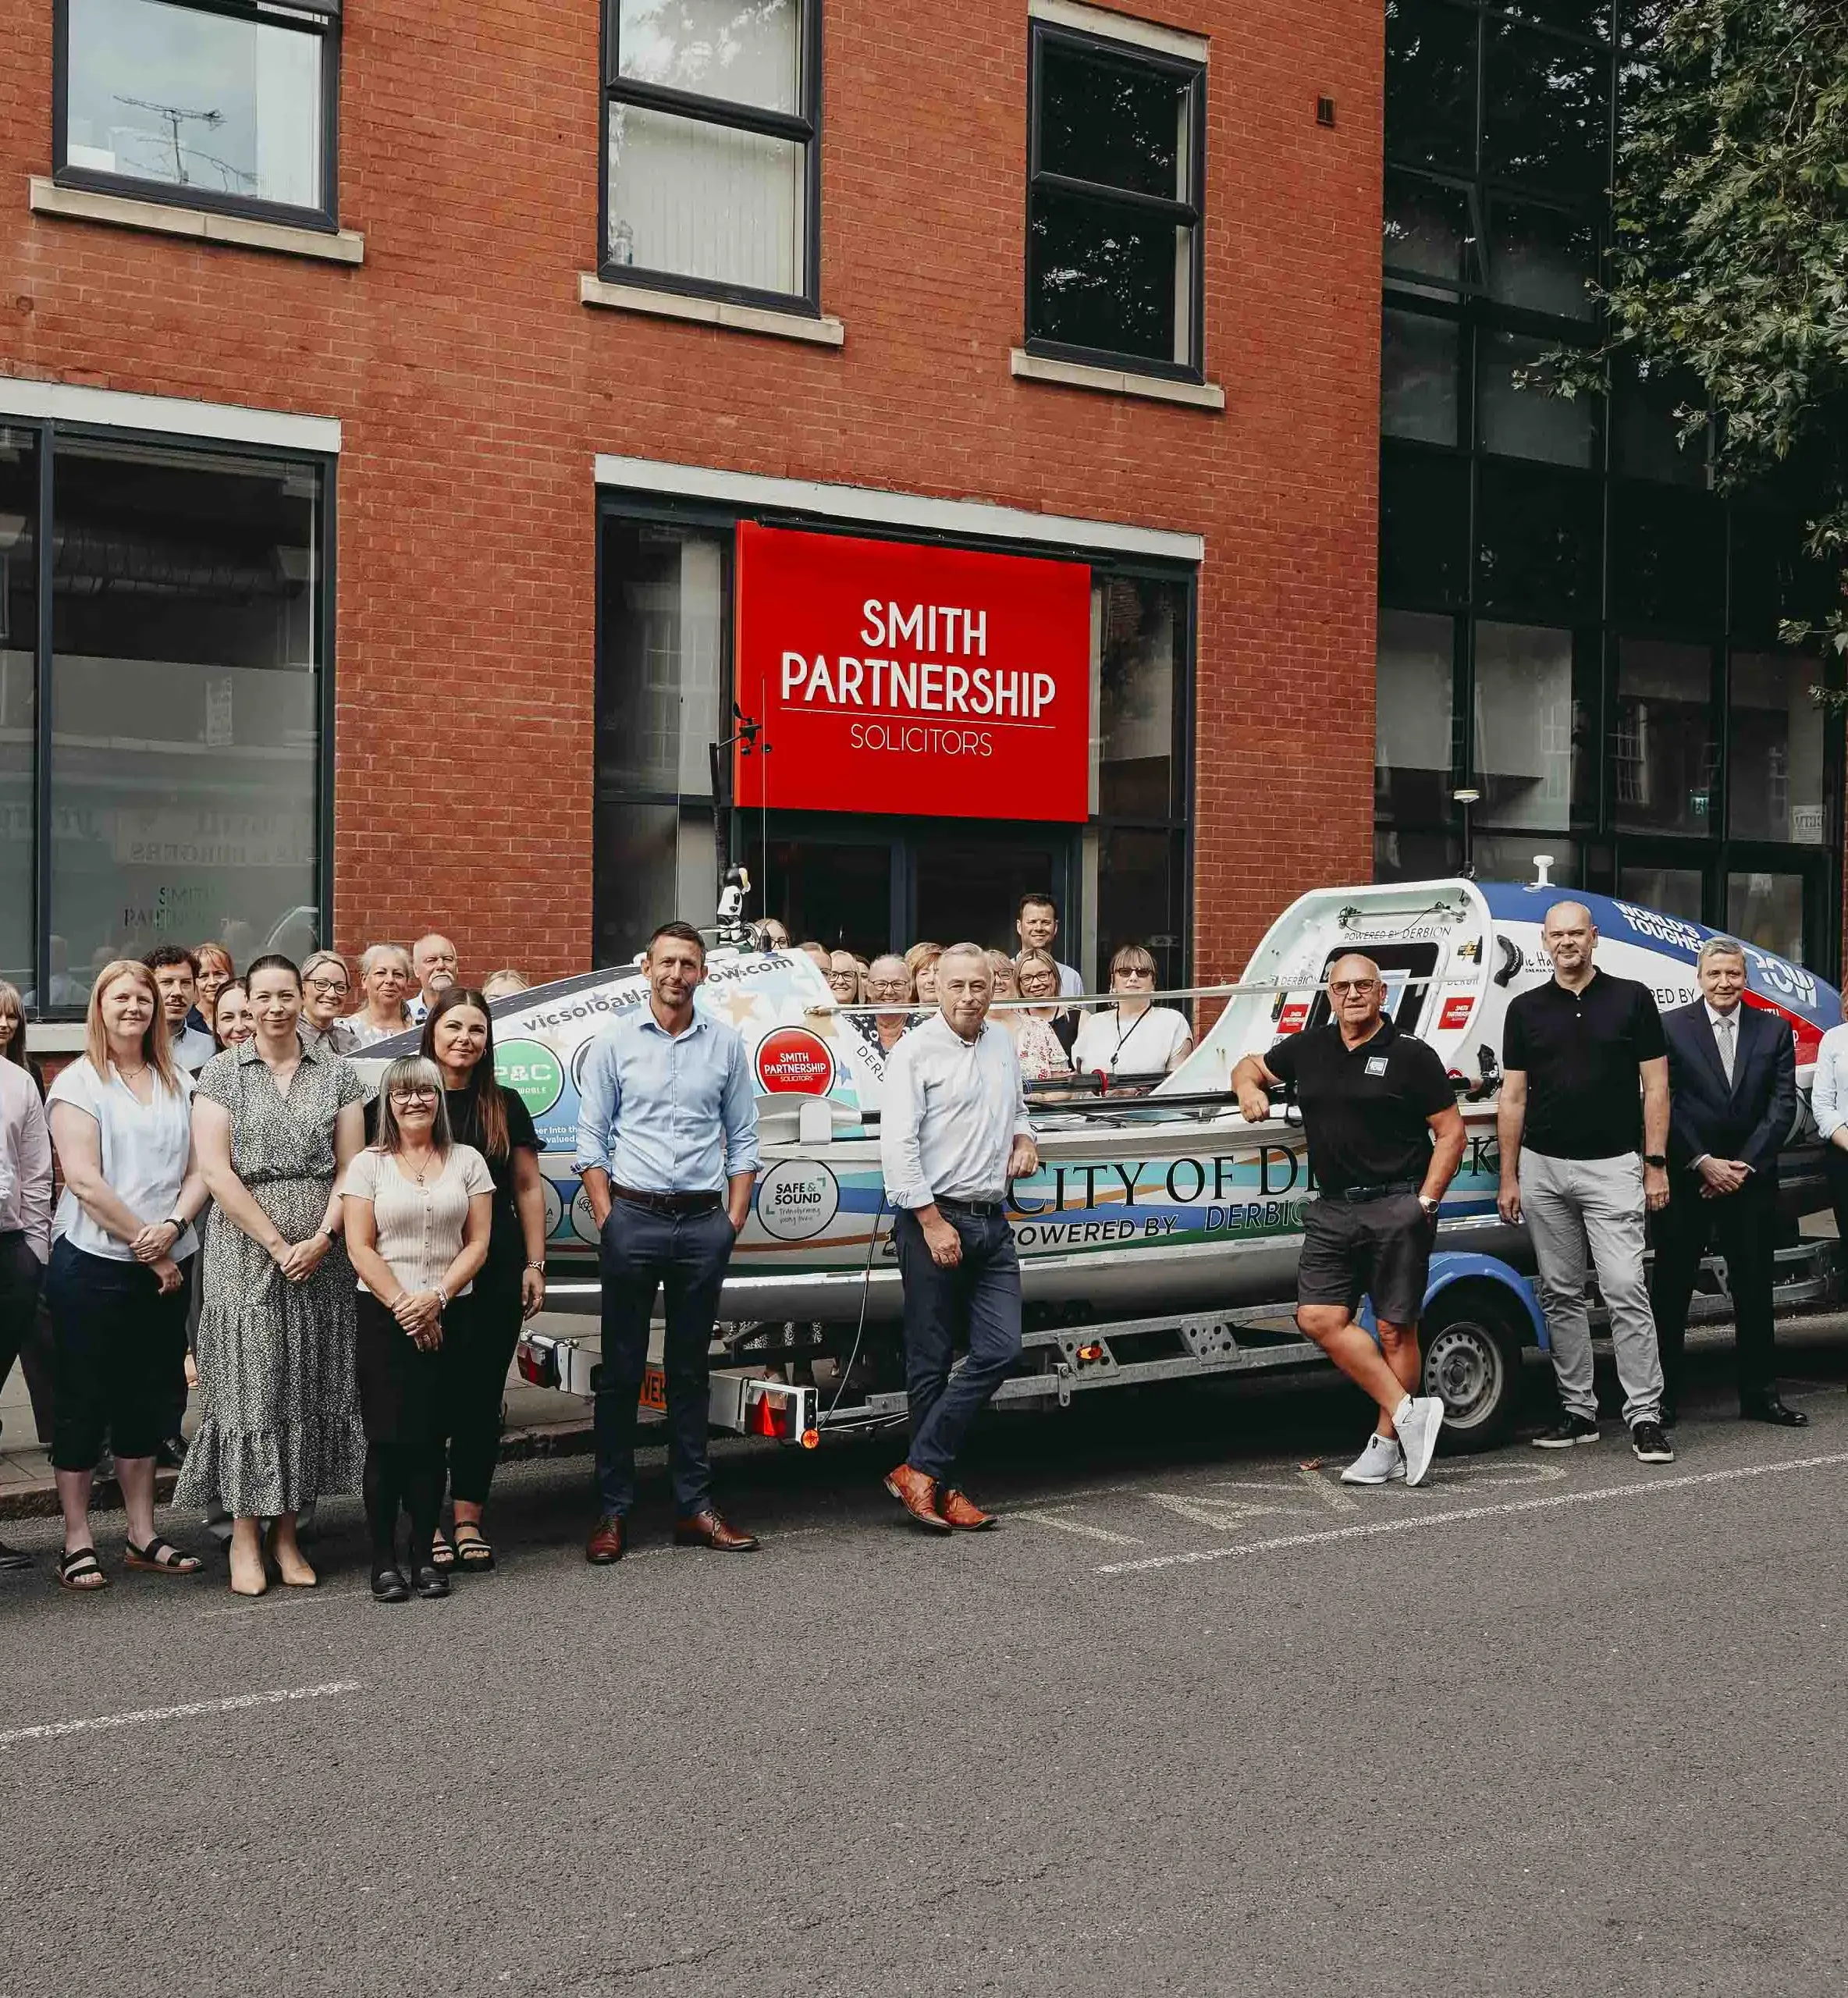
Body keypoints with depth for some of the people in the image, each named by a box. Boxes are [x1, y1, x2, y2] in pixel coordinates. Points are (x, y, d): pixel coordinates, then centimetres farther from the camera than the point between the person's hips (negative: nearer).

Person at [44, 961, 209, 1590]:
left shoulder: (178, 1083, 10)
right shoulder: (78, 1082, -4)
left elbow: (200, 1169, 5)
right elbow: (85, 1181, -13)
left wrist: (172, 1226, -14)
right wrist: (147, 1248, -13)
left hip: (165, 1266, 5)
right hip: (94, 1265, -5)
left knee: (145, 1399, 12)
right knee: (83, 1401, 3)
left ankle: (143, 1535, 20)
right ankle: (77, 1542, 11)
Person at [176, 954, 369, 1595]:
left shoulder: (337, 1072, 7)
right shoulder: (221, 1073, 2)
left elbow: (351, 1166, 4)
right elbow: (216, 1170, -6)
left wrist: (321, 1239, -10)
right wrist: (277, 1245, -11)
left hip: (321, 1257, 2)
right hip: (244, 1253, -2)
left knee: (311, 1389, 4)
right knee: (250, 1388, -2)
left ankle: (287, 1531, 14)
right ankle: (245, 1535, 7)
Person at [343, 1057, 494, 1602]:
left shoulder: (467, 1161, 7)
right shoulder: (369, 1164, 4)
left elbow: (477, 1244, 3)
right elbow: (360, 1247, -2)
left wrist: (436, 1297, -10)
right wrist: (402, 1305, -11)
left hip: (447, 1316, 1)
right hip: (384, 1316, -1)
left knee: (431, 1436, 3)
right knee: (387, 1437, -2)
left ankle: (425, 1554, 11)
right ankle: (384, 1561, 5)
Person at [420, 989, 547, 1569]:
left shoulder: (505, 1106, 9)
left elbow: (528, 1189, 10)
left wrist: (534, 1264, 4)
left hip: (496, 1272, 2)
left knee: (482, 1395, 5)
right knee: (428, 1394, 0)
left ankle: (469, 1520, 14)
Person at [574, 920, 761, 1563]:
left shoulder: (725, 1042, 7)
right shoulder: (614, 1040, 1)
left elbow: (742, 1139, 10)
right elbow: (591, 1139, 1)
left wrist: (734, 1220, 2)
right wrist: (607, 1220, -6)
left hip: (703, 1222, 2)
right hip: (634, 1216, -2)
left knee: (690, 1370, 10)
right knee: (621, 1370, 2)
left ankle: (694, 1508, 15)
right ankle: (614, 1511, 8)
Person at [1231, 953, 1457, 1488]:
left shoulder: (1411, 1056, 0)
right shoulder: (1308, 1049, 13)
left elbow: (1451, 1134, 0)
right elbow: (1249, 1067, 28)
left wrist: (1424, 1203, -8)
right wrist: (1250, 1089, 4)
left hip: (1396, 1207, -5)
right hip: (1332, 1208, 5)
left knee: (1395, 1328, -1)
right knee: (1319, 1317, -7)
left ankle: (1388, 1443, 9)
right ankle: (1408, 1412, -2)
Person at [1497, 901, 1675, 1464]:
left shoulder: (1632, 999, 2)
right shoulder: (1525, 1009, 9)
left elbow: (1655, 1086, 3)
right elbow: (1512, 1097, 10)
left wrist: (1655, 1164, -3)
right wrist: (1508, 1178, 6)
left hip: (1613, 1167, -3)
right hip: (1543, 1169, 3)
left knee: (1625, 1290, -10)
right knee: (1561, 1294, 8)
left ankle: (1645, 1417, -6)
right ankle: (1578, 1411, 16)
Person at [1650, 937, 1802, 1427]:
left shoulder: (1775, 1029, 6)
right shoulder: (1671, 1027, -1)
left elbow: (1783, 1106, 1)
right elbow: (1664, 1104, -5)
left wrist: (1743, 1166, -9)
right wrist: (1704, 1163, -11)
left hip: (1751, 1180, 2)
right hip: (1687, 1179, -2)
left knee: (1754, 1289, 9)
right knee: (1671, 1290, 2)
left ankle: (1759, 1394, 18)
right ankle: (1662, 1397, 8)